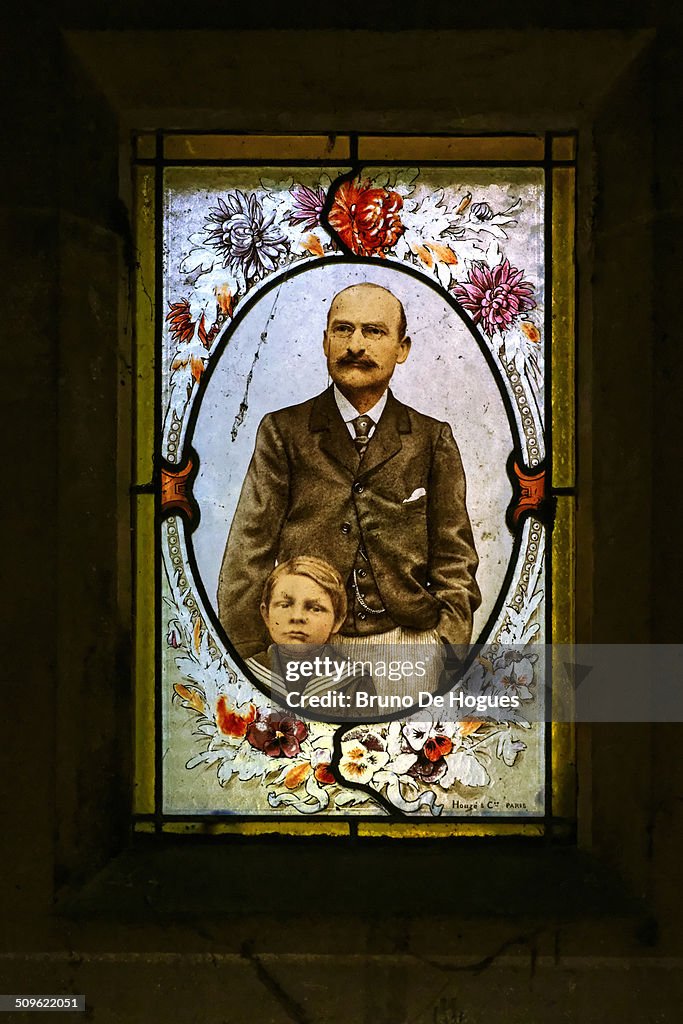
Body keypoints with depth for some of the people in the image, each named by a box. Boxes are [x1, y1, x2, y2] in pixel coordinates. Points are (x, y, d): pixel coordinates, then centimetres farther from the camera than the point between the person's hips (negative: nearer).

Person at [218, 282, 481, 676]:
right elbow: (248, 555, 1)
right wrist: (250, 661, -7)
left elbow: (454, 563, 8)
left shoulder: (433, 439, 9)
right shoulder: (282, 432, 6)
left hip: (410, 642, 1)